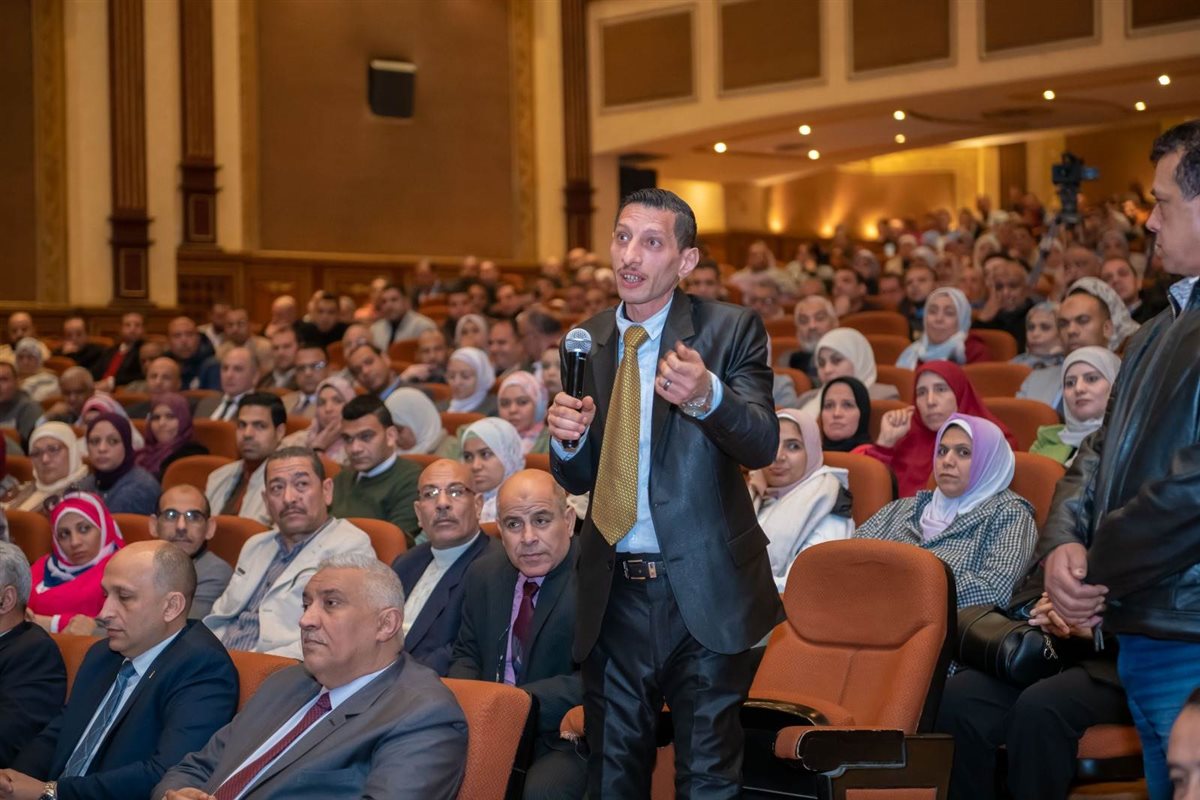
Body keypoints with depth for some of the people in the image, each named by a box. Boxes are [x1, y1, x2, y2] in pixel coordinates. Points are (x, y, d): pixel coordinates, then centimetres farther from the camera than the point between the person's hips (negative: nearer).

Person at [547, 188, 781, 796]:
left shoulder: (731, 329, -5)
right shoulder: (587, 341, 7)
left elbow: (763, 446, -18)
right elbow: (580, 479, 11)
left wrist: (706, 396, -37)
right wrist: (568, 439, -13)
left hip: (703, 592, -4)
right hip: (613, 594, 4)